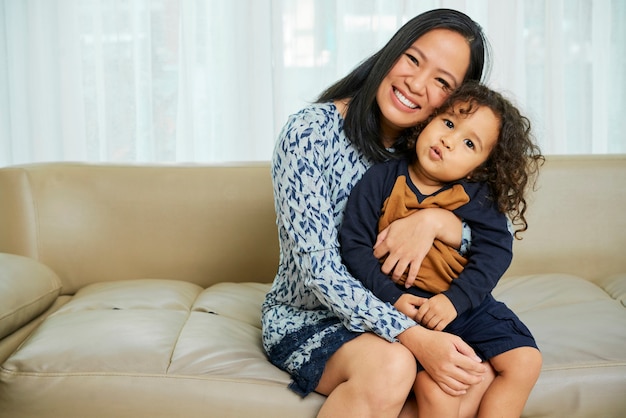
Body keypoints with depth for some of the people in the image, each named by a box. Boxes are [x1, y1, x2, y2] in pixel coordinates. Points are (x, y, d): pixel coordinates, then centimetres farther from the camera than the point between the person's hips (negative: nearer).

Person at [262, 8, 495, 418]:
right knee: (391, 366, -34)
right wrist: (413, 337, -33)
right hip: (306, 318, -5)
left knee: (478, 370, -21)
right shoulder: (312, 131, -18)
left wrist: (437, 220, -27)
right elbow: (318, 266, -23)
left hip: (389, 312, 5)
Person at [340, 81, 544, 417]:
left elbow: (495, 251, -8)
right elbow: (354, 244, -6)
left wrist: (455, 299, -22)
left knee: (525, 361, -9)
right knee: (435, 387, -24)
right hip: (404, 305, -4)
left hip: (466, 302, 4)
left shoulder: (479, 197, 0)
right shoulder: (381, 180, -5)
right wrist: (391, 297, -16)